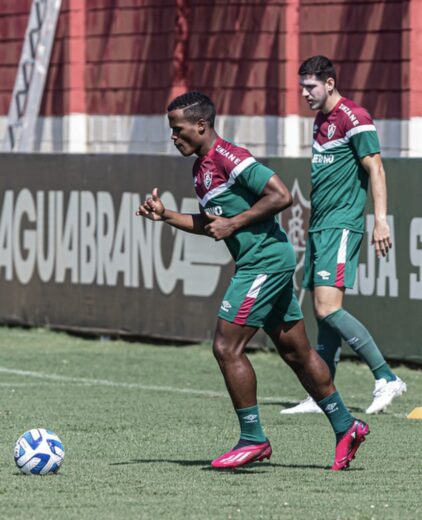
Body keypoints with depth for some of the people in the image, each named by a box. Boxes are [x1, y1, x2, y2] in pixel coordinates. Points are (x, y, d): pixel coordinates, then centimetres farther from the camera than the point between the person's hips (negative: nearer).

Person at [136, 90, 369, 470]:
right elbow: (211, 224, 25)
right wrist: (165, 216, 14)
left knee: (227, 346, -9)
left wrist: (234, 223, -19)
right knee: (295, 351, 14)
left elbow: (281, 196, -21)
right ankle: (346, 427, 21)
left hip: (265, 261, -10)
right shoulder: (202, 167, 14)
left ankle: (253, 439, -2)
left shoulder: (229, 158, -16)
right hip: (269, 262, 10)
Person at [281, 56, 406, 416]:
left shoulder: (353, 118, -10)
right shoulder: (321, 121, 17)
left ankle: (387, 379, -15)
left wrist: (381, 220, -20)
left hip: (341, 226, -9)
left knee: (328, 308, -18)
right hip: (319, 226, 9)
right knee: (324, 312, 7)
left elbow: (375, 169, -14)